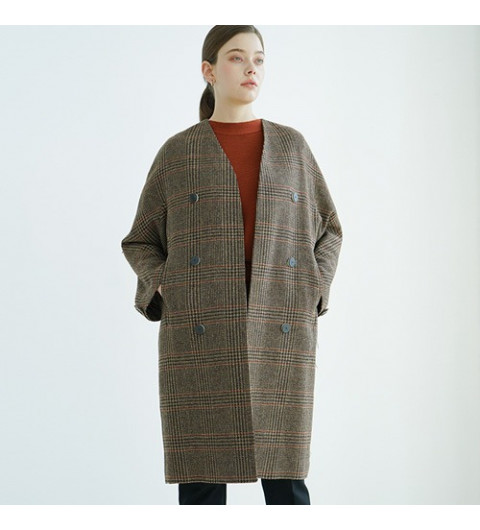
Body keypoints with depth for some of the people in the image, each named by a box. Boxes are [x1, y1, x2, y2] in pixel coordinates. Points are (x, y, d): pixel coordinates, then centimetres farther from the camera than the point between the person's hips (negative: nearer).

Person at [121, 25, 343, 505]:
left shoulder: (291, 146, 11)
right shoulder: (177, 153, 7)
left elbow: (327, 231, 17)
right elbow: (141, 243, 13)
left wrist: (310, 296, 1)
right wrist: (169, 294, -5)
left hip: (277, 335, 1)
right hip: (200, 335, -1)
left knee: (284, 475, 1)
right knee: (200, 477, -1)